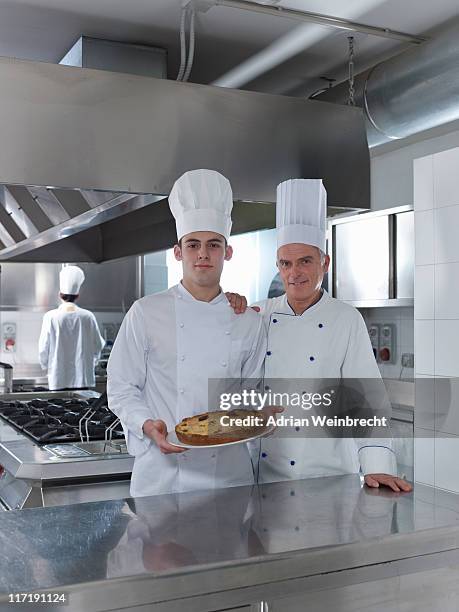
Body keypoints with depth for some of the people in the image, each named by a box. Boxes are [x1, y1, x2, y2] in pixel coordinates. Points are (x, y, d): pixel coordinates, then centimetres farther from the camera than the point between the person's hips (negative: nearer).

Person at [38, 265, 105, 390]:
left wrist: (45, 365, 17)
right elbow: (98, 346, 5)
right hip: (84, 378, 1)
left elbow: (43, 348, -2)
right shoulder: (88, 317, -3)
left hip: (59, 379, -1)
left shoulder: (51, 317, -7)